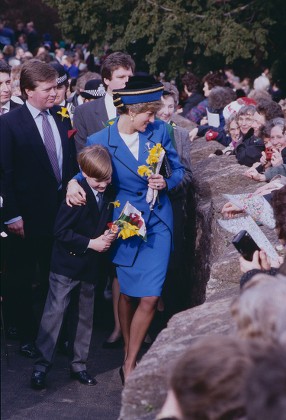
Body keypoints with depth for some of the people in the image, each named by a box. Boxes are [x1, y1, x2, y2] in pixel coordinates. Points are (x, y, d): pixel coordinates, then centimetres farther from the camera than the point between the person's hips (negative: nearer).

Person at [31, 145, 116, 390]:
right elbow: (61, 232, -20)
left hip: (90, 266, 7)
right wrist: (91, 243, -20)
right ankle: (42, 366, 1)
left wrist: (109, 236, -4)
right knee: (55, 311, -4)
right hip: (67, 264, -7)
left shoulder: (108, 195, 3)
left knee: (84, 315, 14)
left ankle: (79, 364, 25)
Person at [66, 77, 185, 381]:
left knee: (150, 297, -6)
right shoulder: (99, 141, -11)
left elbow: (178, 170, 8)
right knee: (128, 294, 12)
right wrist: (74, 182, -19)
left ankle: (129, 365, 8)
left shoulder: (159, 131, -4)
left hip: (158, 221, 1)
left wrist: (166, 183, -13)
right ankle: (128, 353, 32)